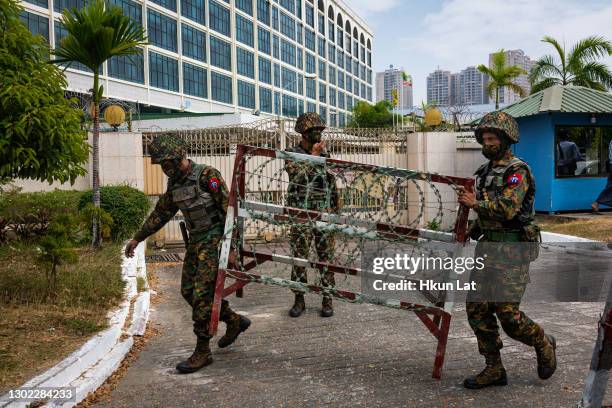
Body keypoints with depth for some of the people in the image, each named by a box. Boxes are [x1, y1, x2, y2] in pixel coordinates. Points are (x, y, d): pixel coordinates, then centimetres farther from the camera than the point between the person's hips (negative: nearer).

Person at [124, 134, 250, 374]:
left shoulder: (207, 176, -16)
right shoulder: (175, 184, 8)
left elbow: (229, 210, -18)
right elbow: (161, 214, 19)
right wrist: (137, 238, 22)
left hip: (215, 239, -8)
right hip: (196, 241, 9)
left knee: (201, 293, -10)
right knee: (188, 290, 10)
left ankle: (202, 352, 1)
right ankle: (235, 322, 25)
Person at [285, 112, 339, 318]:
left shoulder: (324, 154, 10)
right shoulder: (291, 153, -1)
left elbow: (332, 184, 14)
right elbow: (297, 176, -19)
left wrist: (335, 209, 11)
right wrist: (312, 156, -17)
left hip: (324, 214, 3)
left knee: (326, 258, 3)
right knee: (299, 258, 2)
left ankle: (327, 299, 11)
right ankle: (299, 299, 13)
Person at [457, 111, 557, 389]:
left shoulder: (517, 171, -11)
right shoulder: (486, 171, 16)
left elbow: (507, 209, -24)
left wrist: (475, 203, -13)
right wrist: (471, 231, 15)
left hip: (512, 251, -8)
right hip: (487, 248, 8)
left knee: (507, 313, -7)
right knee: (477, 309, 5)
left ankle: (544, 345, 23)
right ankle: (494, 370, 15)